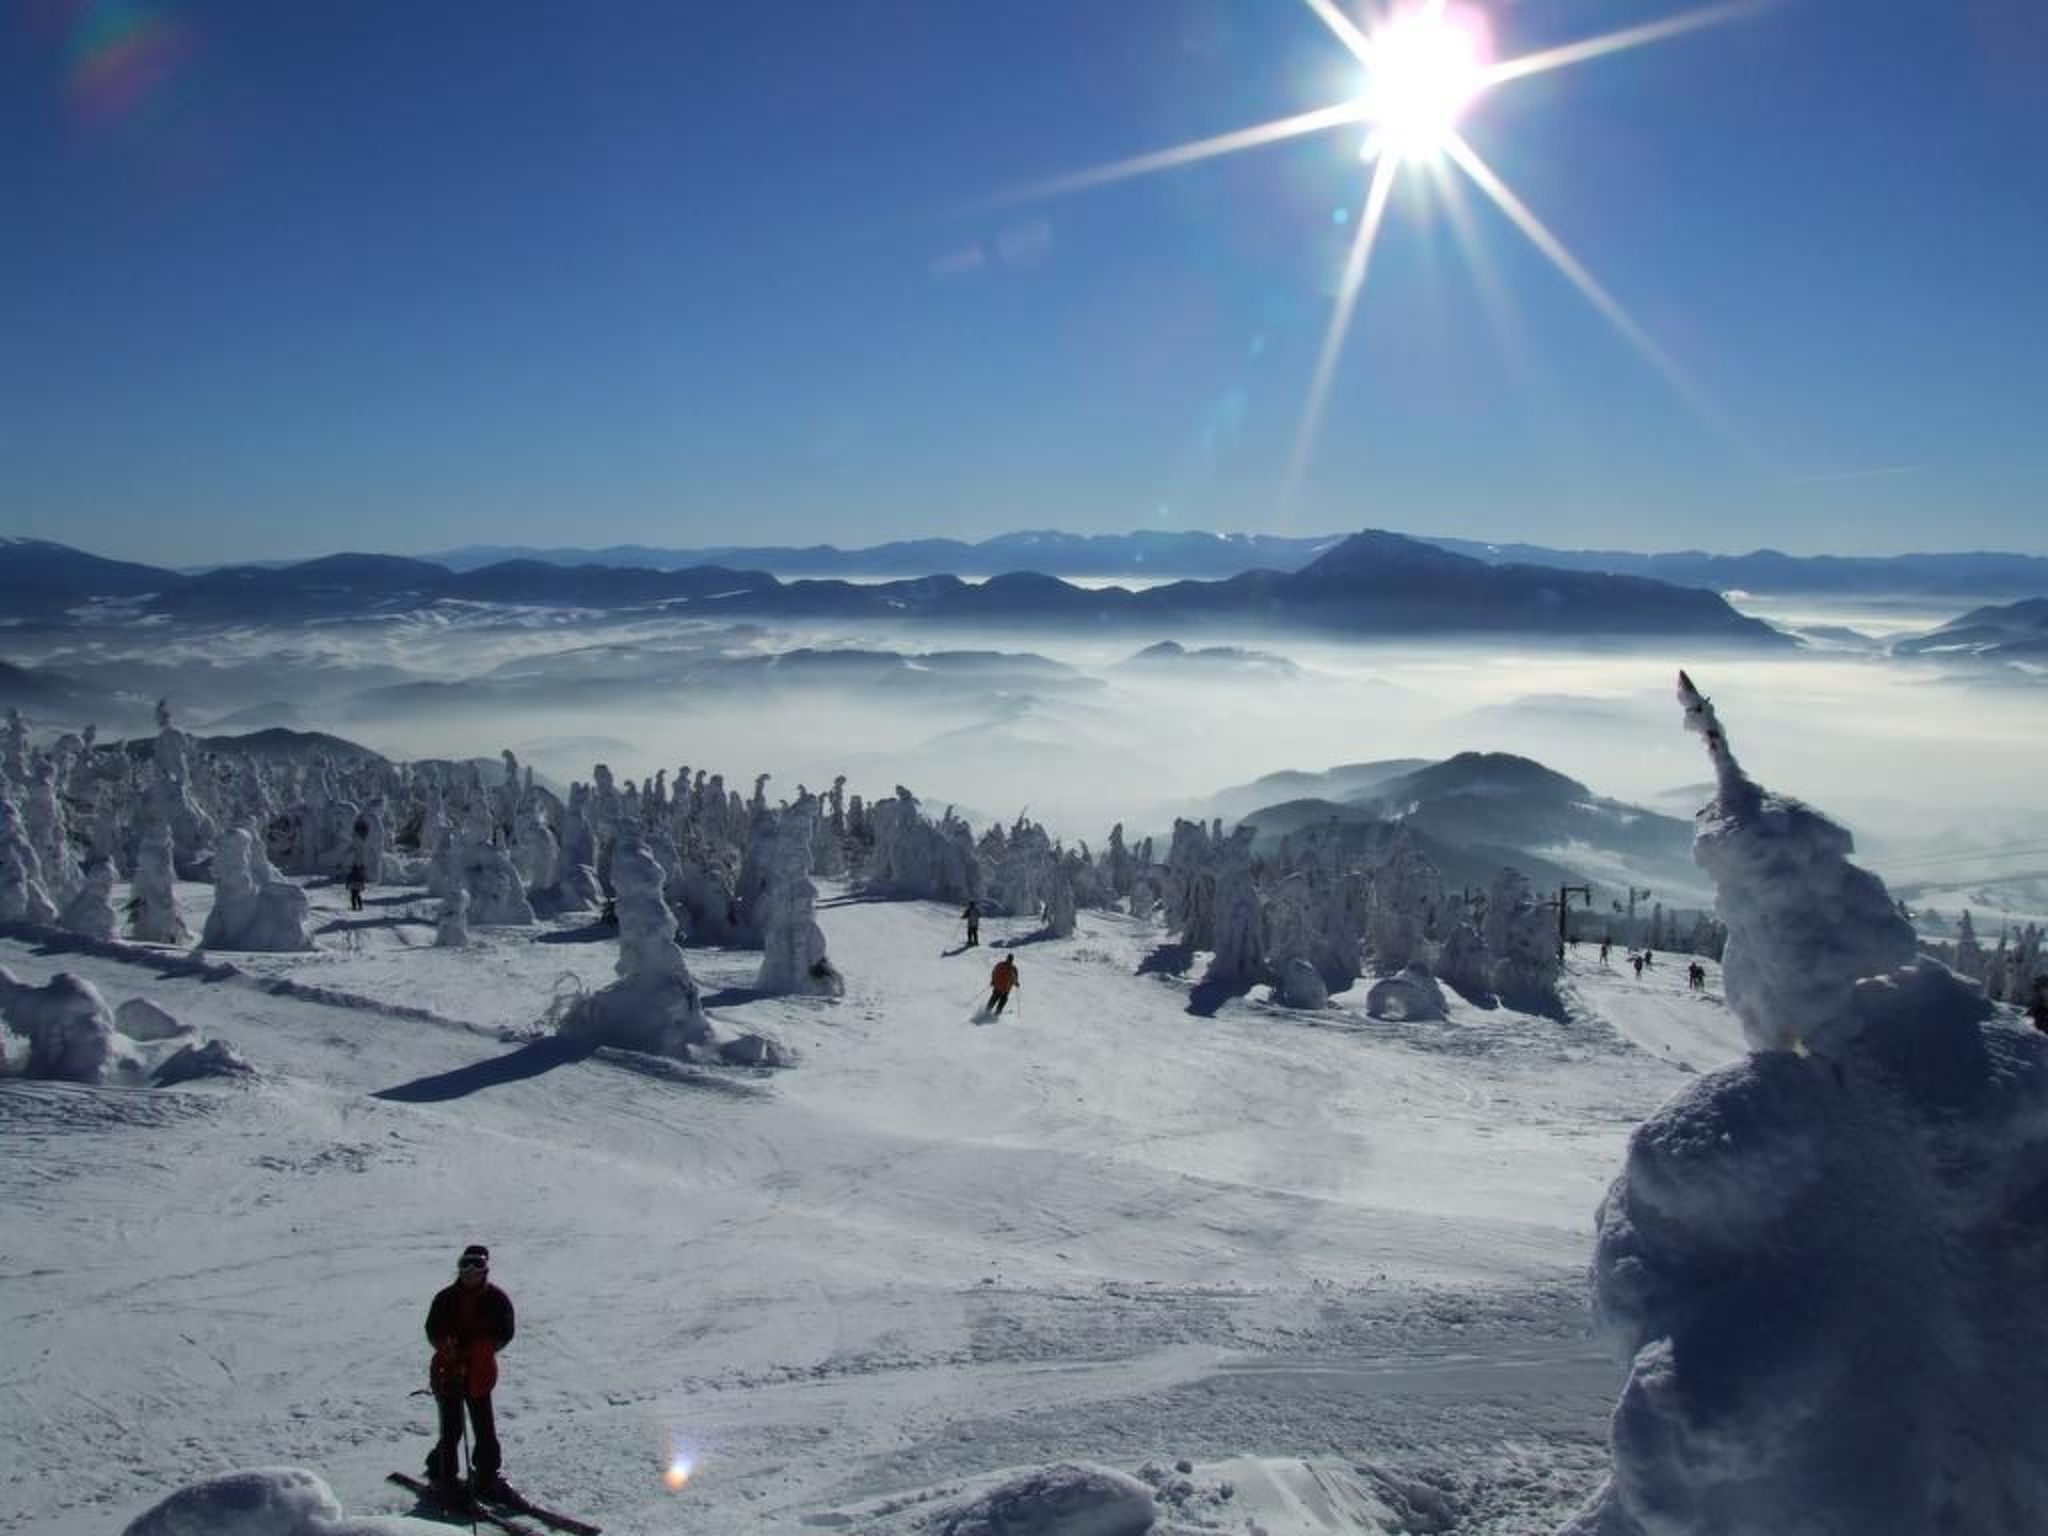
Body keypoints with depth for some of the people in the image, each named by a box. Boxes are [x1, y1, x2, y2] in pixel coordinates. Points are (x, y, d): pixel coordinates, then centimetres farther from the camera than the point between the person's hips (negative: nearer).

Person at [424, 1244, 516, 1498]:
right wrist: (448, 1347, -17)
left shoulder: (497, 1300, -1)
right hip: (448, 1370, 0)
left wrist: (480, 1348, -17)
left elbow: (505, 1334, 0)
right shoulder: (446, 1298, 0)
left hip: (480, 1372, 0)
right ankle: (445, 1476, 21)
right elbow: (433, 1331, 3)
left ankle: (487, 1478, 11)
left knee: (485, 1429, 0)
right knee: (451, 1430, 2)